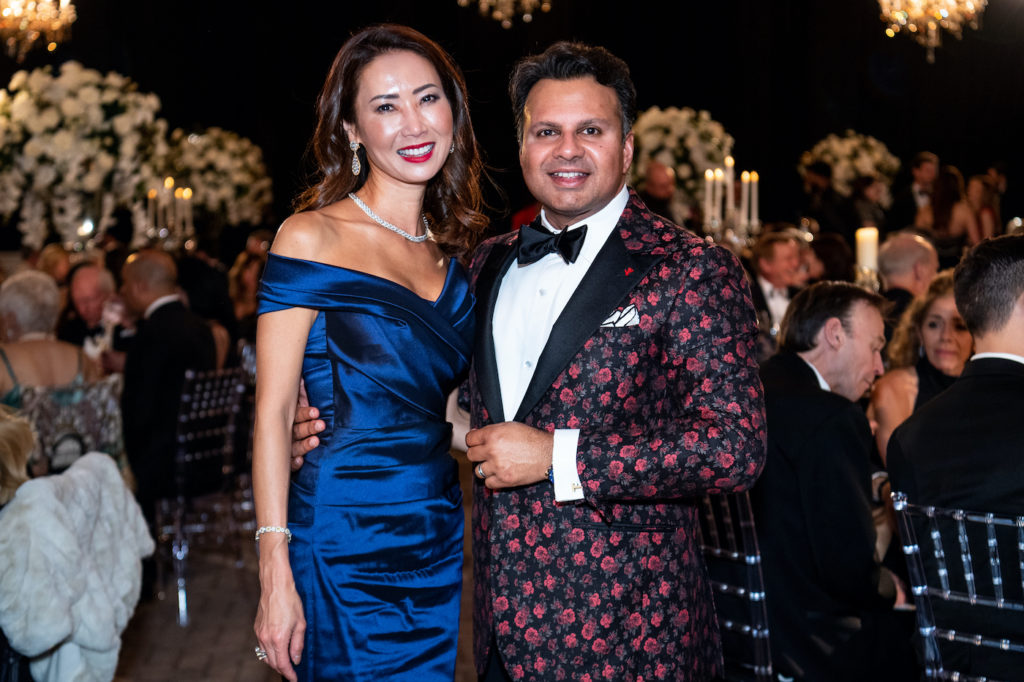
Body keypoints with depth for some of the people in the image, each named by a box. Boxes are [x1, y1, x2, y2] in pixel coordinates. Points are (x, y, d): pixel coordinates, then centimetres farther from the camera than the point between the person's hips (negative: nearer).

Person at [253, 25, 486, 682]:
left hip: (443, 544, 6)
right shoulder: (312, 239, -7)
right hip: (347, 550, -6)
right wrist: (276, 573, -16)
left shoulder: (453, 253, 11)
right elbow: (274, 410, -10)